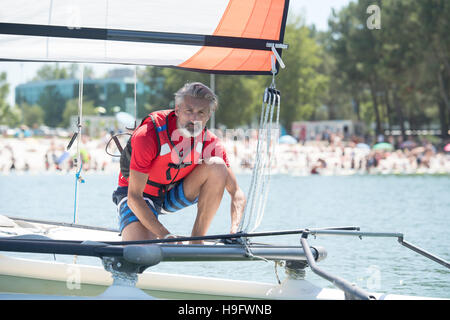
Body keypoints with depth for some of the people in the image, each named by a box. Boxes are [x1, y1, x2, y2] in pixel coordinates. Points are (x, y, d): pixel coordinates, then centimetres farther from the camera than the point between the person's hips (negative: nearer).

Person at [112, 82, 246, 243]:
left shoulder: (210, 143, -16)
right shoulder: (148, 135, -29)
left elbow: (237, 193, -12)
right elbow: (134, 197, -29)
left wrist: (234, 230, -32)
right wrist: (165, 235, -39)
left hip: (173, 194, 4)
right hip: (139, 198, -4)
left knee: (217, 166, -21)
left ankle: (196, 242, -13)